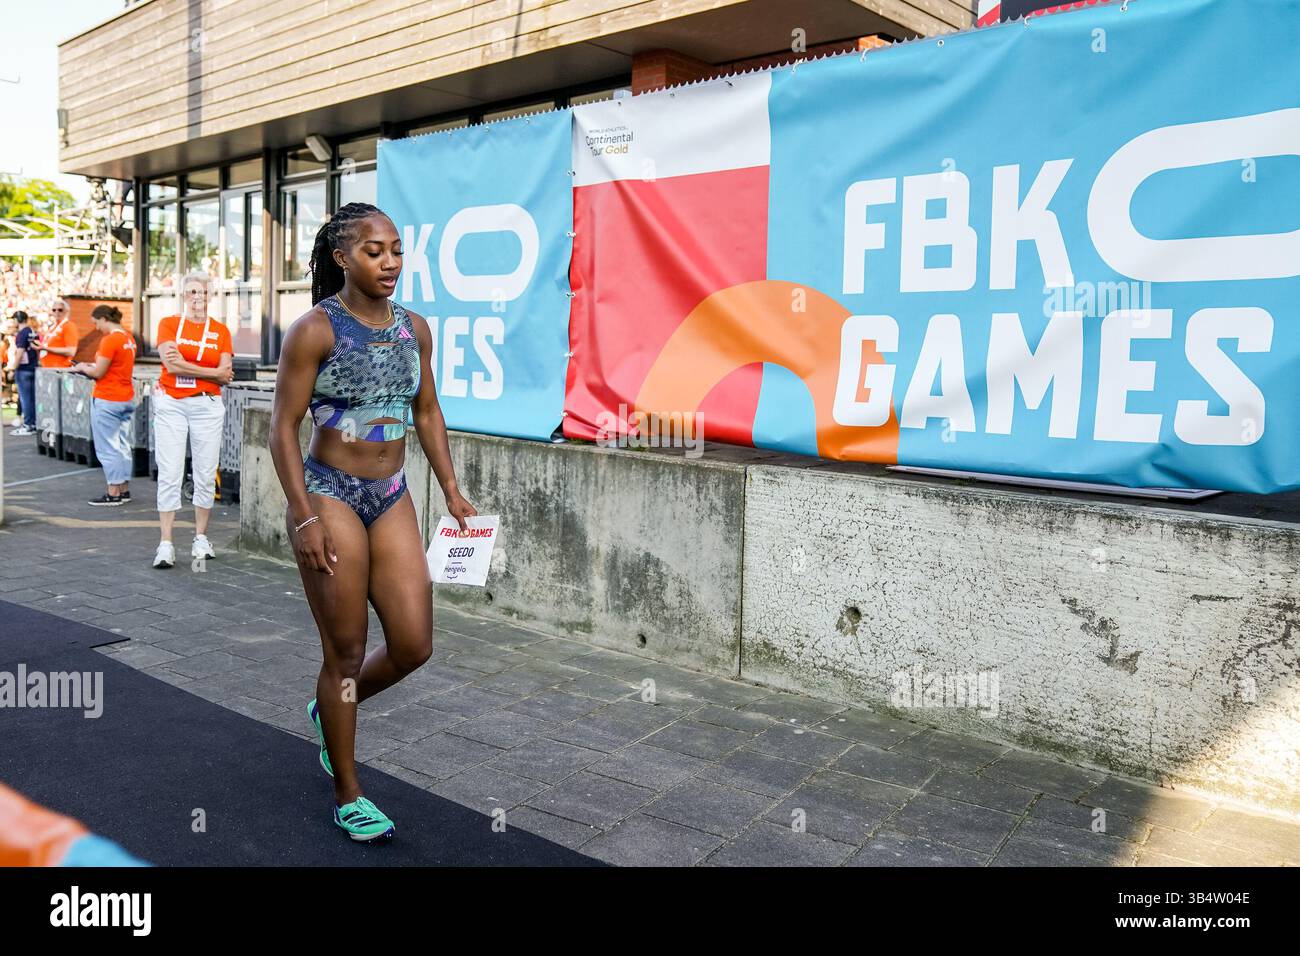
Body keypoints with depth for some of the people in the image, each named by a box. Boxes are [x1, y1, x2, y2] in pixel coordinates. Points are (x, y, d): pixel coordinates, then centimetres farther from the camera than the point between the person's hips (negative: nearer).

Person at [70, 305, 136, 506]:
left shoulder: (109, 340, -16)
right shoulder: (128, 338, 9)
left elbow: (98, 373, -14)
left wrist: (82, 368, 4)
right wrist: (92, 366, 13)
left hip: (107, 400, -8)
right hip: (126, 399, 8)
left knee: (108, 448, -2)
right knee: (123, 446, 12)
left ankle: (113, 494, 1)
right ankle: (124, 490, 17)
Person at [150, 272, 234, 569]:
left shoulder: (220, 331, 8)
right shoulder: (168, 324, 5)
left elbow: (226, 375, -2)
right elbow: (171, 365, -9)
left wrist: (185, 364, -10)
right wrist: (213, 372, -7)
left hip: (207, 406, 2)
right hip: (170, 405, -1)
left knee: (206, 474, 4)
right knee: (169, 474, -5)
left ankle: (201, 538, 17)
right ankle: (165, 544, -3)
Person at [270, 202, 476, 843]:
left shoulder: (414, 328, 5)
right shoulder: (315, 329, -11)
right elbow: (283, 427, -11)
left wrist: (451, 491, 10)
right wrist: (306, 517, -16)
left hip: (391, 499, 6)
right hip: (330, 495, -5)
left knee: (413, 646, 3)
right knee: (346, 652, 4)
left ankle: (329, 709, 34)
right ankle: (348, 795, 23)